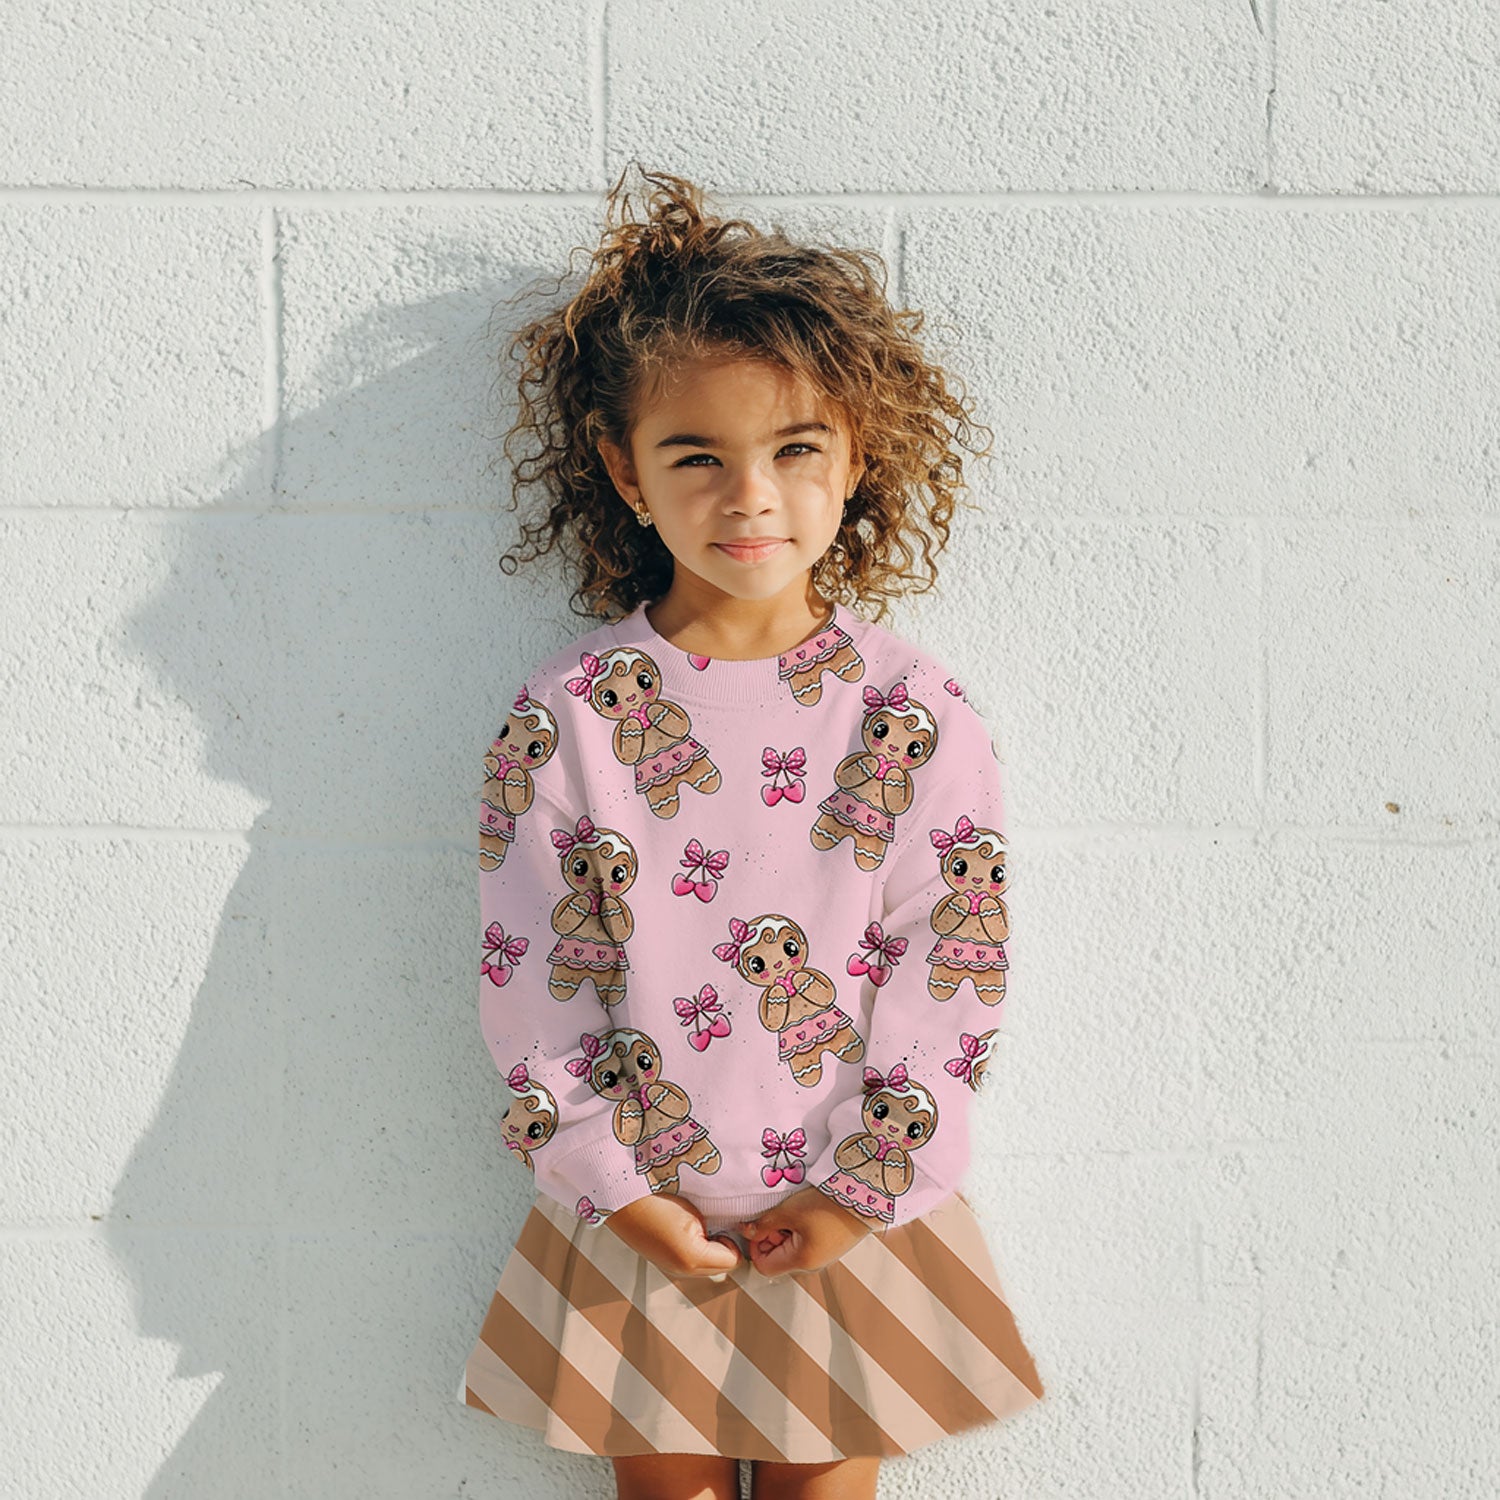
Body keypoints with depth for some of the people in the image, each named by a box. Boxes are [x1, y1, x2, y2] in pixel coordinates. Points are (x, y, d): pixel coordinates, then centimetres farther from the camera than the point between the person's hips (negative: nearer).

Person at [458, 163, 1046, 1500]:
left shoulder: (919, 719, -8)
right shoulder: (567, 716, -8)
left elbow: (955, 965, -6)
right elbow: (531, 971, -6)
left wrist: (863, 1189, -7)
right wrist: (613, 1182, -8)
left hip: (849, 1220, 0)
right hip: (637, 1220, 0)